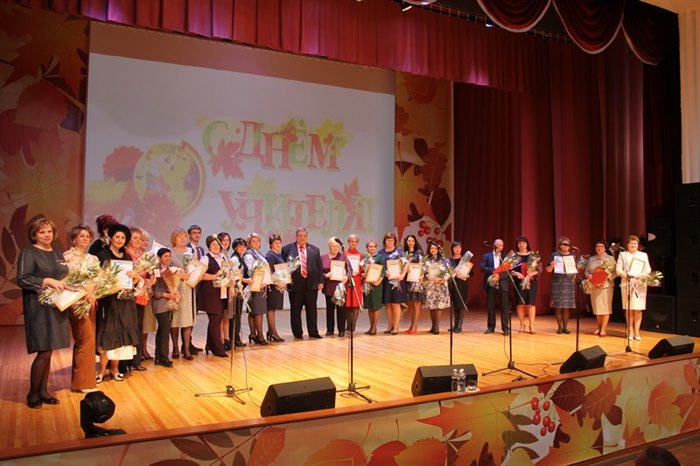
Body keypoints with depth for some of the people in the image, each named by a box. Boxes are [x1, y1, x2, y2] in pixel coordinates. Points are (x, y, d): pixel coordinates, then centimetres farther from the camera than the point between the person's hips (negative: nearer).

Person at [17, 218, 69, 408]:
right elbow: (22, 279, -13)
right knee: (43, 352, -7)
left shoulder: (58, 254, 16)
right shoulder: (28, 253, -4)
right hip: (39, 308, -6)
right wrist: (48, 281, -20)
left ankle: (43, 390, 20)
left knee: (48, 351, 10)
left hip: (57, 307, 6)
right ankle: (33, 394, 9)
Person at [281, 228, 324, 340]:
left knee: (312, 309, 7)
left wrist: (320, 281, 4)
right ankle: (297, 333, 15)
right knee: (295, 310, 5)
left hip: (311, 283, 2)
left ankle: (313, 332, 16)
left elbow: (319, 266, 10)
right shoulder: (287, 249, 2)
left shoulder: (314, 249, 11)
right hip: (295, 283, -2)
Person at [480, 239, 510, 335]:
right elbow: (482, 267, -3)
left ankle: (505, 327, 4)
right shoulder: (486, 256, 11)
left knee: (504, 306, -2)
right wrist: (493, 271, -18)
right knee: (490, 306, 4)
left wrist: (499, 274, -16)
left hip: (503, 283, 0)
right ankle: (491, 327, 12)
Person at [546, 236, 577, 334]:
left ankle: (565, 327, 9)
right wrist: (552, 265, -18)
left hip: (569, 282, 2)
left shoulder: (572, 255, 10)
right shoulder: (555, 255, 3)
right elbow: (548, 270, 3)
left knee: (567, 306, 1)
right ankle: (559, 327, 7)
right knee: (558, 306, -1)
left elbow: (577, 268, 16)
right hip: (557, 282, -2)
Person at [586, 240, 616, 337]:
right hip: (594, 286, 3)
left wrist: (607, 278, -18)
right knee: (597, 307, 7)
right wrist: (589, 276, -9)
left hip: (606, 286, -3)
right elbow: (587, 271, 12)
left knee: (605, 307, -4)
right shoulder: (591, 259, 12)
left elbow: (615, 272, -5)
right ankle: (599, 327, 17)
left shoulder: (610, 258, 2)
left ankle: (603, 329, 0)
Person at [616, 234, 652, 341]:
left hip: (640, 284, 1)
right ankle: (630, 331, 5)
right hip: (627, 283, -1)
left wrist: (641, 275, -12)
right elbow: (618, 269, 3)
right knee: (628, 308, -2)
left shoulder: (643, 255, 15)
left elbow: (648, 269, 9)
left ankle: (636, 332, 3)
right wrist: (625, 275, -16)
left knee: (638, 309, -3)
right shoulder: (622, 254, 11)